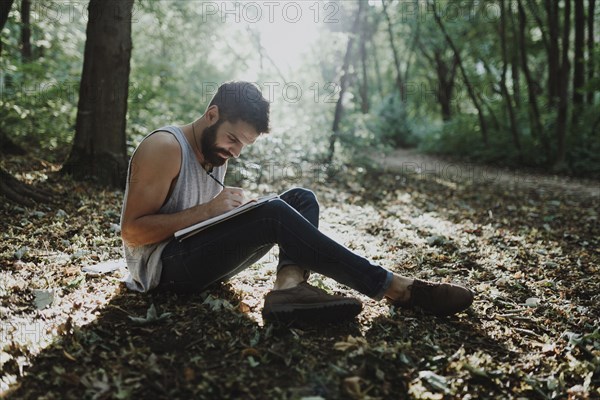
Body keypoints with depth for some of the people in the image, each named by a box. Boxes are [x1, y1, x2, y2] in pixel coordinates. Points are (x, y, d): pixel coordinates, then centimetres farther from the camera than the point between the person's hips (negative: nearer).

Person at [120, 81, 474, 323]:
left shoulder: (217, 152, 12)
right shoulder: (166, 147, -14)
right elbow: (133, 231, -18)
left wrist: (231, 208, -6)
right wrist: (209, 210, -23)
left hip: (200, 257, 9)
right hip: (162, 268, -8)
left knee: (301, 198, -3)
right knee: (274, 215, -31)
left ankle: (289, 285, -32)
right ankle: (394, 288, -26)